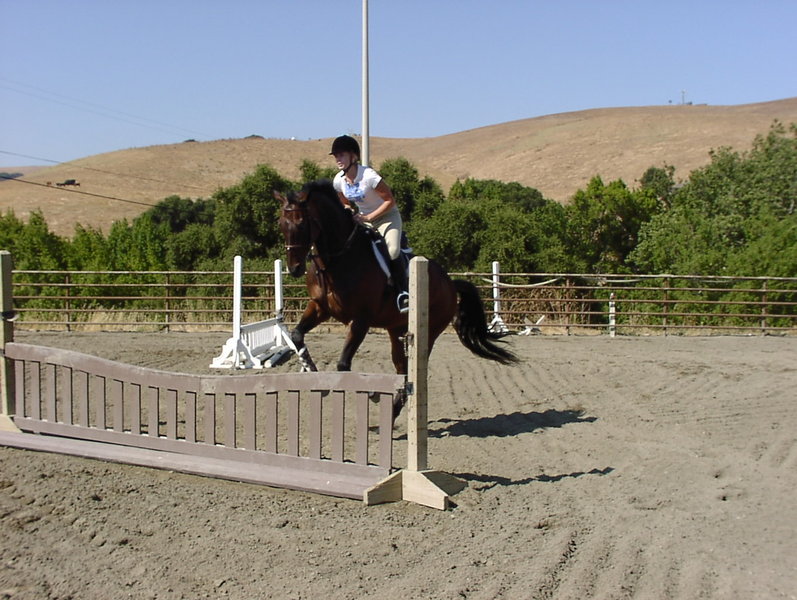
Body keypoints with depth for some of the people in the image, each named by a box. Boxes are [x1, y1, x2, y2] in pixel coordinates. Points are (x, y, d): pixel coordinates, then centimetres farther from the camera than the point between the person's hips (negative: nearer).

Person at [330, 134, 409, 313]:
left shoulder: (368, 176, -26)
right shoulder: (338, 181, -7)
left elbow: (390, 201, -21)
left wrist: (369, 217, -26)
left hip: (387, 215, -6)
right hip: (363, 219, 6)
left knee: (392, 250, -30)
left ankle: (402, 293, -18)